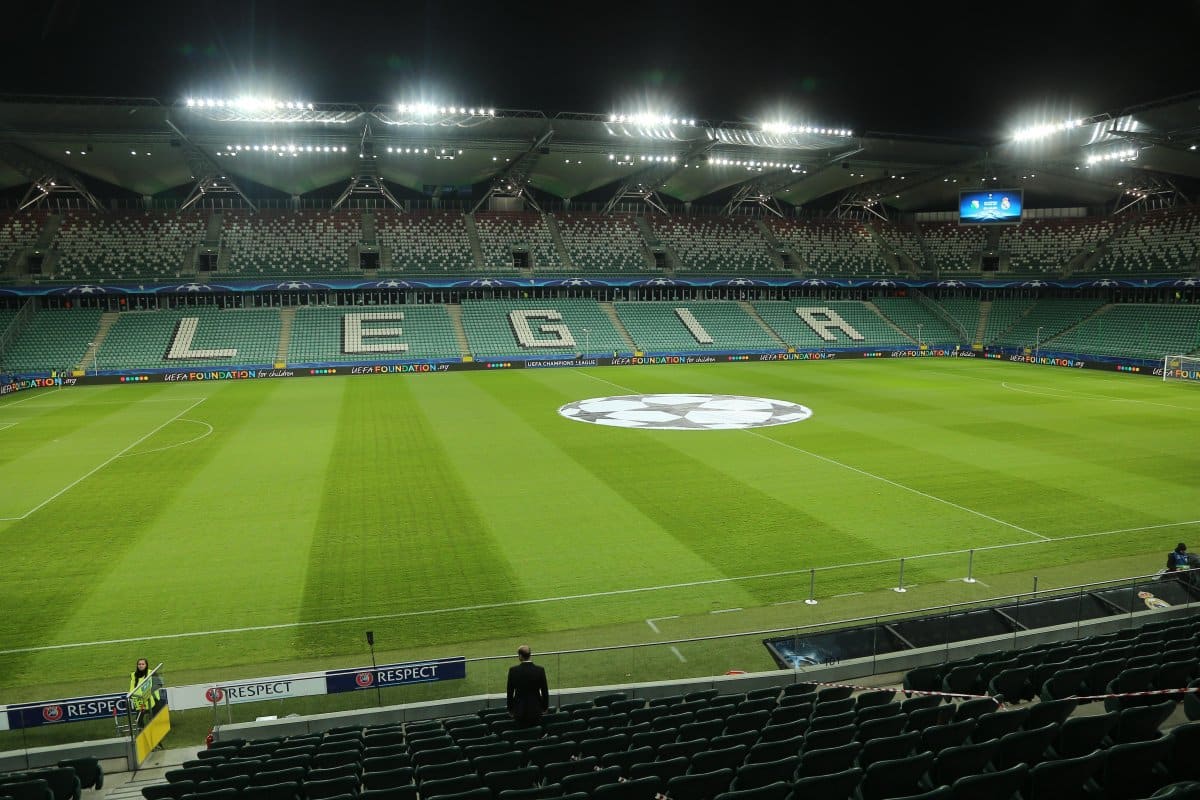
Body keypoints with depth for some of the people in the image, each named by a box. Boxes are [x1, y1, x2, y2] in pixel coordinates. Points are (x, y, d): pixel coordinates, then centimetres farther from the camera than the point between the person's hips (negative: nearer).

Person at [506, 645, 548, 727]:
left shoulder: (513, 670, -12)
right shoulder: (540, 670, -10)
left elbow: (510, 692, -4)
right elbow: (545, 691, -1)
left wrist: (510, 709, 8)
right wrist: (545, 708, 13)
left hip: (519, 709, -1)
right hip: (535, 709, 1)